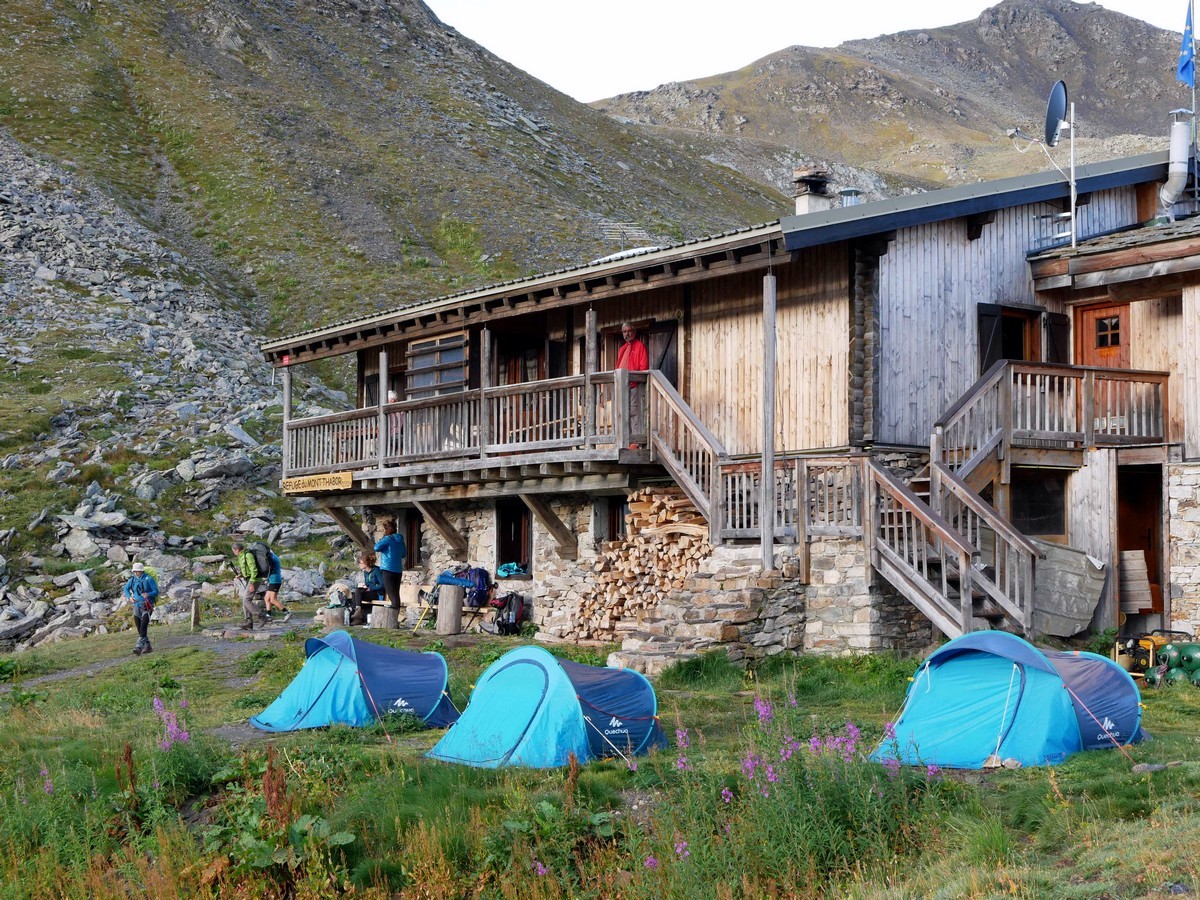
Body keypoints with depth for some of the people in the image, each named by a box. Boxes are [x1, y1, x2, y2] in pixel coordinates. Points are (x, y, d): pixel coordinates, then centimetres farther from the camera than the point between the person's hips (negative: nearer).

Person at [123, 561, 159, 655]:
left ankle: (138, 647, -25)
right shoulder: (132, 579, 3)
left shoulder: (149, 579, -11)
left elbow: (156, 591, -8)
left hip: (147, 606, -6)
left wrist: (148, 594, -28)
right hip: (137, 605, 6)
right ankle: (147, 646, 21)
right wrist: (130, 596, 0)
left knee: (143, 627, -17)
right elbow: (125, 589, 19)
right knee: (139, 629, 8)